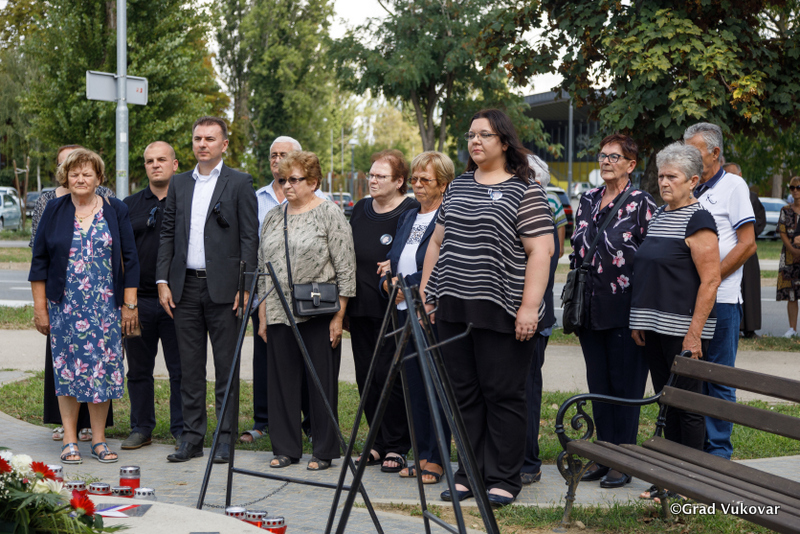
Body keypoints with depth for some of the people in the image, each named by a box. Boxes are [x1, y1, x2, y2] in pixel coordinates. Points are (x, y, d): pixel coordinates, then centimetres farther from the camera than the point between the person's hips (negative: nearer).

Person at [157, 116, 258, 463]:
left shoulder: (240, 183, 0)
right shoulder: (179, 184, 14)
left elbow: (250, 238, -4)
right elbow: (167, 235, 14)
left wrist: (244, 286, -11)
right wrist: (163, 281, 4)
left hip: (223, 288, -4)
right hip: (185, 287, 4)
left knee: (226, 366, 1)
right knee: (189, 366, 8)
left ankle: (225, 438, 8)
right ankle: (192, 437, 15)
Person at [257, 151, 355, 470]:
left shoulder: (330, 214, -3)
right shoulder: (273, 217, 13)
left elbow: (345, 269, -6)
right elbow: (263, 267, 16)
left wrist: (339, 316, -11)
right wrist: (262, 314, 10)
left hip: (318, 313, -5)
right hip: (279, 313, 5)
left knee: (322, 381, 2)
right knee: (282, 380, 7)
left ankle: (324, 451, 12)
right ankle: (285, 449, 17)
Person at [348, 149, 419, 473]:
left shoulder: (411, 212, -6)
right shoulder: (360, 210, 14)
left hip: (393, 310, -7)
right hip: (361, 309, 7)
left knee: (390, 375, -5)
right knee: (366, 377, 9)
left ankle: (397, 447, 5)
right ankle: (379, 443, 19)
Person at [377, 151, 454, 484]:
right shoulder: (407, 218, 18)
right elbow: (391, 260, 20)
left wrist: (406, 283, -13)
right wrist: (387, 282, 0)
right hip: (405, 312, 8)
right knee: (415, 386, 11)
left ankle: (436, 460, 4)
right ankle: (422, 455, 19)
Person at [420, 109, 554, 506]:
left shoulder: (525, 190, -5)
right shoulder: (457, 186, 16)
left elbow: (540, 251, -11)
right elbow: (437, 242, 21)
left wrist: (529, 306, -18)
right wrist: (425, 291, 15)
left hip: (500, 310, -6)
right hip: (453, 309, 6)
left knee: (502, 395, 0)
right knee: (464, 395, 10)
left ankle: (503, 480, 10)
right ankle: (469, 475, 18)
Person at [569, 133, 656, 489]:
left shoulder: (641, 204, -5)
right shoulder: (588, 200, 13)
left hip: (623, 309, -6)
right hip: (590, 308, 6)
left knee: (625, 384, -1)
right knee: (598, 383, 10)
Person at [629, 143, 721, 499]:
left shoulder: (698, 220, -10)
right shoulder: (658, 215, 15)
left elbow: (710, 280, -15)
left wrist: (695, 331, -19)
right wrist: (639, 321, 14)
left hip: (683, 329, -8)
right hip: (654, 327, 8)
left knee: (687, 403, -1)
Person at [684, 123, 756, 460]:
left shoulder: (732, 185, -2)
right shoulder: (691, 191, 16)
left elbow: (747, 245, -9)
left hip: (721, 299, -6)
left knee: (718, 381, -2)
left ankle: (718, 454, 6)